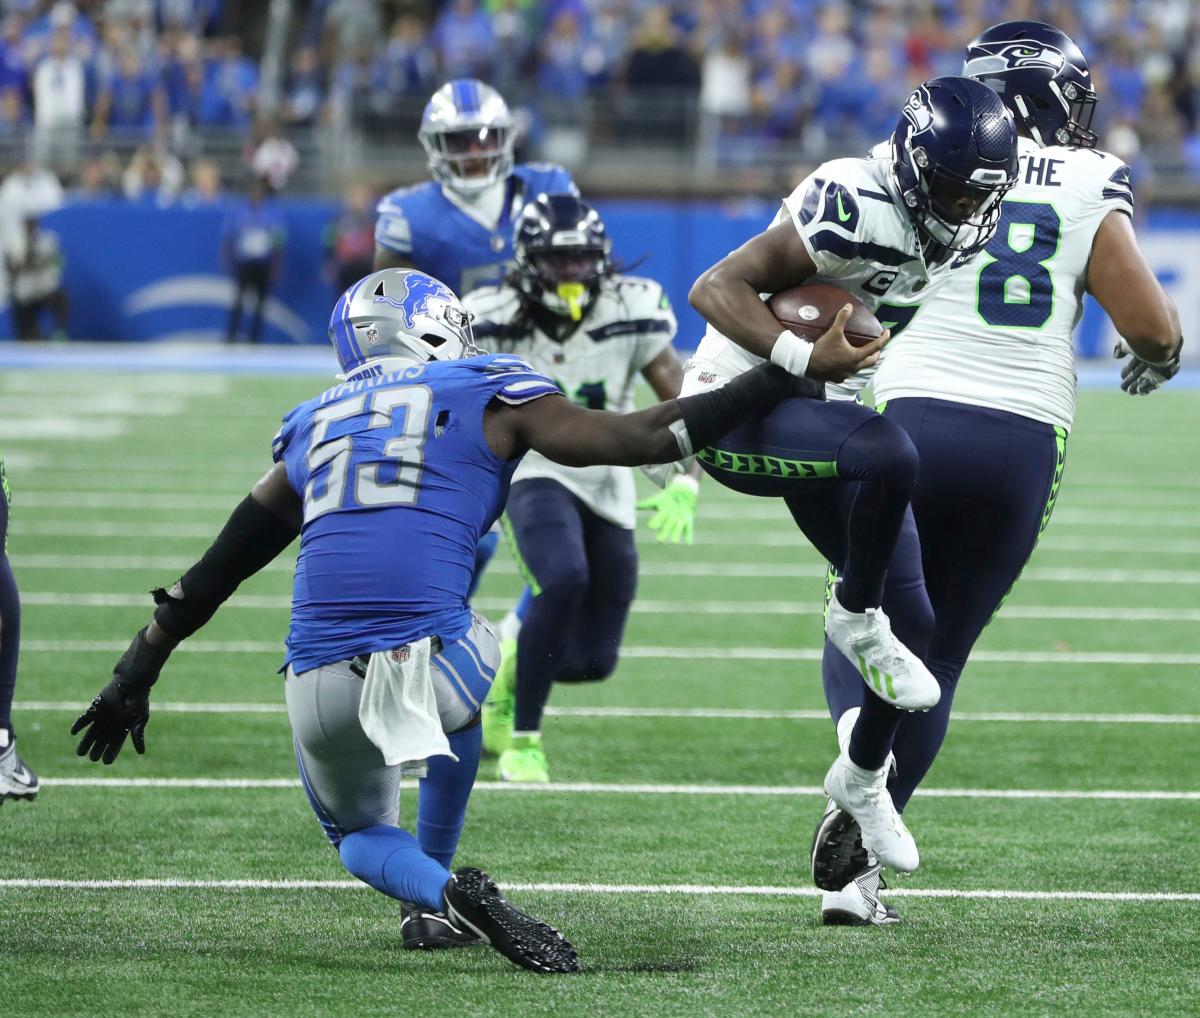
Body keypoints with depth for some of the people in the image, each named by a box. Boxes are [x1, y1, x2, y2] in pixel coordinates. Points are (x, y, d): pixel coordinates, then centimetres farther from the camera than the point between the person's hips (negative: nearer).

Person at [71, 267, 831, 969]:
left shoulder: (314, 429, 22)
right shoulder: (486, 397, 10)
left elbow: (221, 564, 25)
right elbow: (640, 440, 8)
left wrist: (137, 674, 32)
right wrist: (774, 385, 17)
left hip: (319, 691, 2)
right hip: (426, 666, -2)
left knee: (360, 832, 29)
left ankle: (443, 893, -4)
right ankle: (434, 906, 32)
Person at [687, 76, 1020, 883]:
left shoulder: (956, 231, 1)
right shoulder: (857, 208, -26)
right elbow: (716, 289, -27)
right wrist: (803, 356, -40)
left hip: (820, 415, 8)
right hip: (738, 412, -8)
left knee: (912, 620, 6)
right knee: (888, 457, -38)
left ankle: (863, 778, 31)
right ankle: (855, 617, -11)